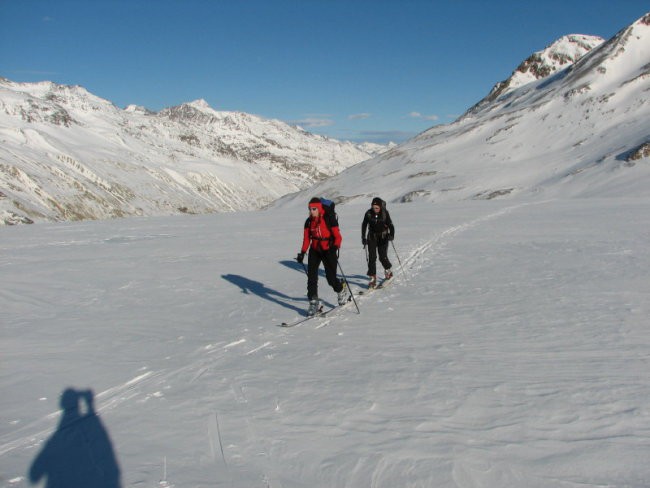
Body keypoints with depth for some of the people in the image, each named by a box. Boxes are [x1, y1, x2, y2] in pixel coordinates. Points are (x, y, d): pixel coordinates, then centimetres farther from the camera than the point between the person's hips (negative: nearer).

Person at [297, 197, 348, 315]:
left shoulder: (329, 218, -12)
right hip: (315, 250, 5)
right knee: (311, 276, -9)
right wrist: (302, 253, 3)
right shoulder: (309, 221, 4)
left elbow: (337, 236, -13)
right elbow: (306, 238, 10)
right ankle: (314, 302, -2)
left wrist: (335, 247, -29)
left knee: (331, 278, -4)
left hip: (328, 250, -4)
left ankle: (341, 289, 30)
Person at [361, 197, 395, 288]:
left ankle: (388, 271, 25)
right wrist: (363, 238, 2)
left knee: (383, 257, -5)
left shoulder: (385, 213, -13)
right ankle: (372, 278, -2)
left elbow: (390, 225, -12)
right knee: (372, 257, -7)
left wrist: (391, 235, -30)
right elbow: (364, 225, 4)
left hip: (383, 237, -1)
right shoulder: (368, 213, -9)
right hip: (372, 237, 1)